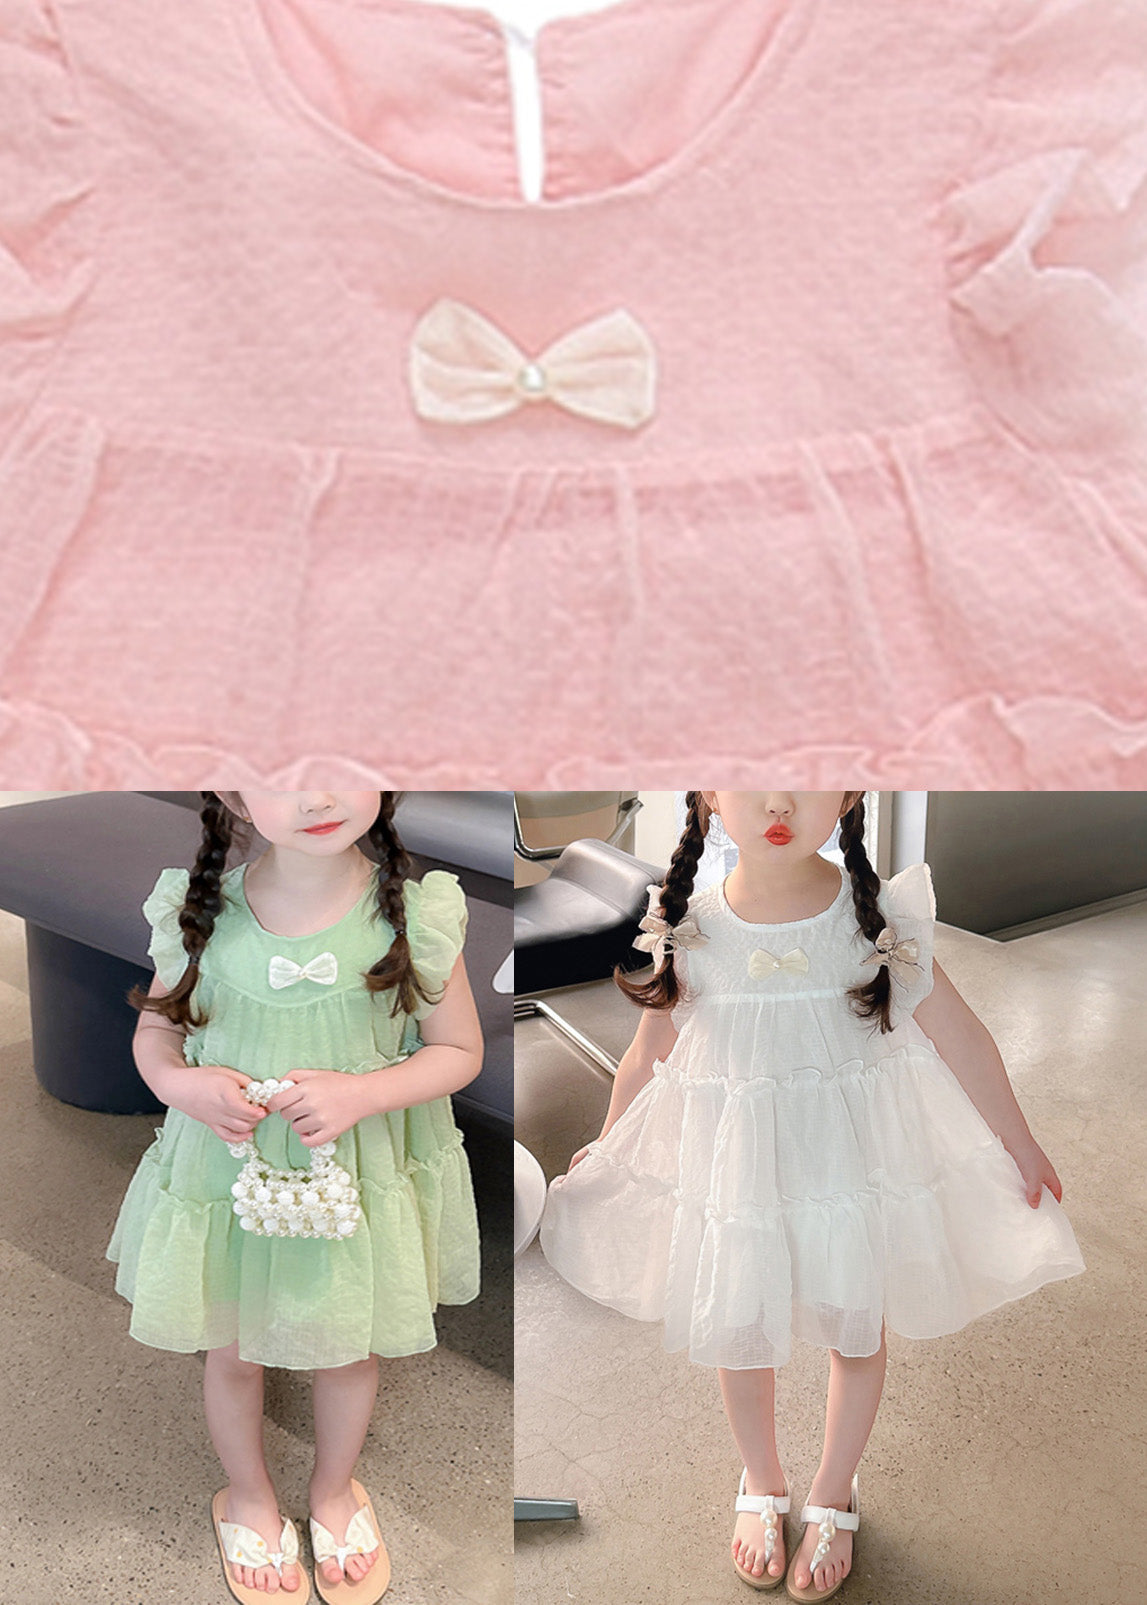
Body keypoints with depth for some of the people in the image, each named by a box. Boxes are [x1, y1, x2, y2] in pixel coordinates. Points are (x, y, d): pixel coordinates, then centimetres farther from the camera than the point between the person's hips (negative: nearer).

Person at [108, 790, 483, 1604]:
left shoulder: (415, 913, -22)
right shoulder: (203, 912, -18)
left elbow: (460, 1051, -10)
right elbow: (156, 1028, 0)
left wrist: (359, 1093, -25)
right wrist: (183, 1083, -21)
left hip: (357, 1181, 0)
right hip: (229, 1171, 1)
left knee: (349, 1348, 22)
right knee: (232, 1349, 21)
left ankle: (335, 1488, 54)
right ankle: (248, 1495, 53)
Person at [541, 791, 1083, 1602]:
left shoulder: (880, 915, -18)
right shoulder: (688, 928, -15)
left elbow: (961, 1037, -6)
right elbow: (648, 1056, 1)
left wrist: (1020, 1145, 4)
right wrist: (605, 1152, 13)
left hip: (852, 1163, 0)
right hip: (731, 1169, 1)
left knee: (857, 1335, 17)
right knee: (740, 1336, 16)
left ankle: (833, 1502, 45)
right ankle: (762, 1488, 47)